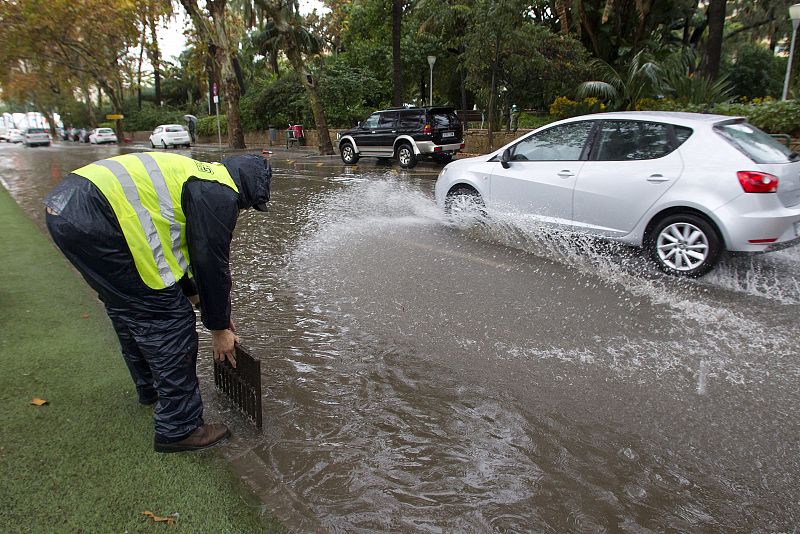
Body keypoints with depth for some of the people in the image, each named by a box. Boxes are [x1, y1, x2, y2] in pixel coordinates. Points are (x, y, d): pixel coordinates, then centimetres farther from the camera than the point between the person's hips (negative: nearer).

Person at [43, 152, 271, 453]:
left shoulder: (198, 176, 26)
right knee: (167, 319, -1)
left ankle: (151, 389, 46)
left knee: (127, 308, 26)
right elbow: (212, 265, -1)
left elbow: (180, 246, 33)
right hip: (96, 220, -11)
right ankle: (180, 428, 9)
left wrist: (193, 295, 39)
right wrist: (219, 329, 11)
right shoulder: (222, 194, -4)